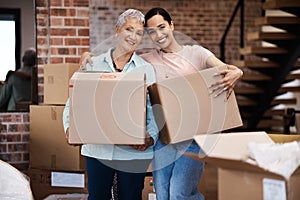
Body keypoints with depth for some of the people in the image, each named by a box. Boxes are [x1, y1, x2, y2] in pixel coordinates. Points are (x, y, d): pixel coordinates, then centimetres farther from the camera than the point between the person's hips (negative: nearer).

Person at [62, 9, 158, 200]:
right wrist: (69, 128, -8)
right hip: (97, 148, 1)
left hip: (133, 151, -1)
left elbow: (155, 110, 1)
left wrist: (151, 137, -17)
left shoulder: (146, 69, 5)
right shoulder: (94, 64, 9)